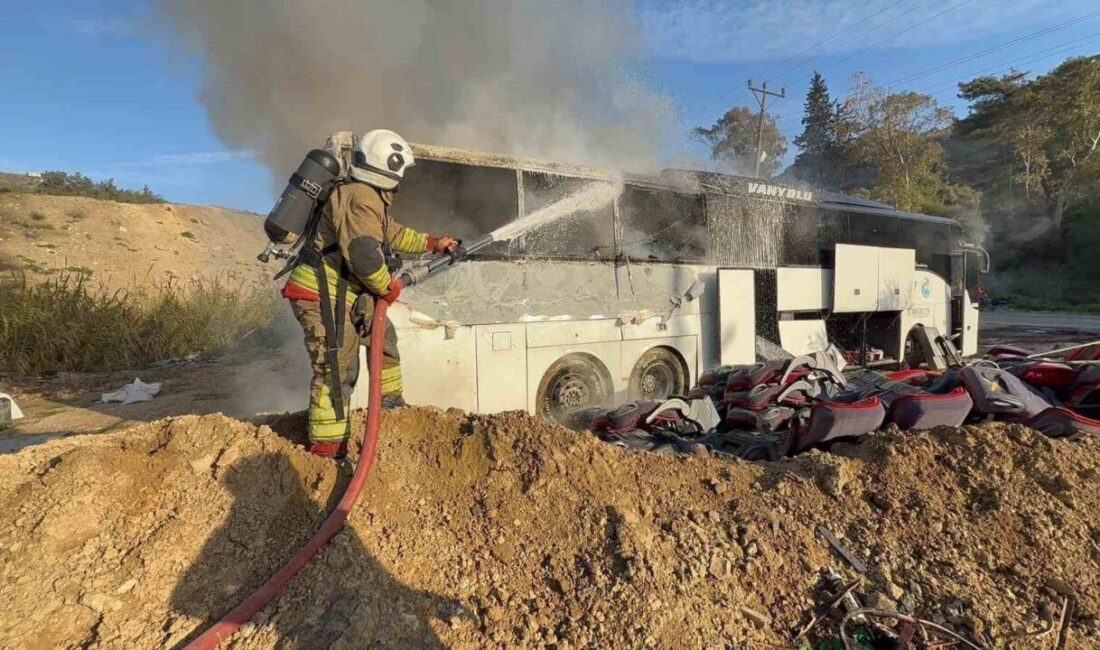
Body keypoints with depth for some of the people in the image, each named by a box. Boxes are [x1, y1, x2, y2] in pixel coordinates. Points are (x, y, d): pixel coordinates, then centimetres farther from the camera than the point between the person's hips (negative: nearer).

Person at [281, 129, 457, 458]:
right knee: (337, 371, -9)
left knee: (383, 337, 21)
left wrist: (432, 243, 35)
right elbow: (364, 255, -27)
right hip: (323, 297, -11)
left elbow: (392, 233, 31)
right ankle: (327, 448, -2)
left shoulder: (369, 197, 17)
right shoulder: (361, 199, -18)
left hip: (344, 294, 11)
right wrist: (389, 287, -11)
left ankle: (391, 405, 36)